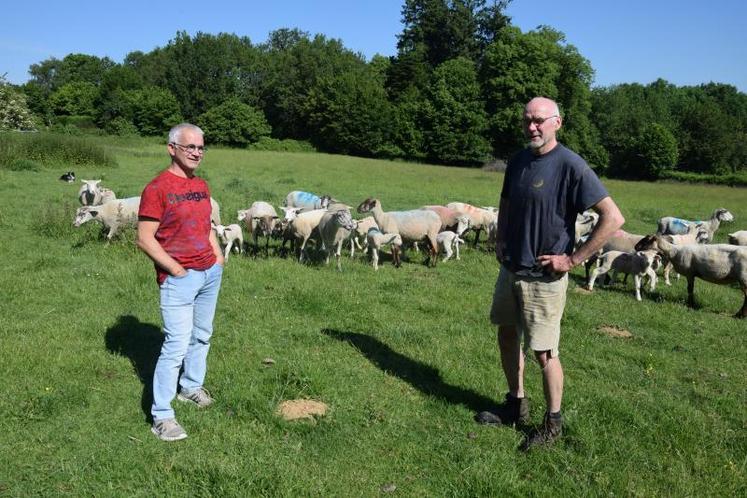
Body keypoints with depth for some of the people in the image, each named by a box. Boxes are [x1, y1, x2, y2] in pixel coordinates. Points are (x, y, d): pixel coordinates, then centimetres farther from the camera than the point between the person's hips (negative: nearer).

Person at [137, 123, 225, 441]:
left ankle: (191, 386, 37)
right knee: (177, 345, -7)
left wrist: (218, 258, 11)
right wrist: (177, 270, -15)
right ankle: (161, 416, 3)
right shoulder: (157, 188, -11)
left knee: (202, 336, 17)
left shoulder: (201, 186, 12)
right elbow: (145, 239, -14)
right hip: (179, 278, -7)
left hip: (210, 273, 8)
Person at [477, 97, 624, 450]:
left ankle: (553, 423, 21)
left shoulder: (570, 165, -17)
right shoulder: (517, 161, 5)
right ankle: (516, 406, 35)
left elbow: (613, 217, -20)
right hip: (510, 268, 7)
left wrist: (573, 259, -18)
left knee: (544, 352, 2)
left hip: (543, 276, -7)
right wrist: (500, 241, 8)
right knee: (507, 336, 17)